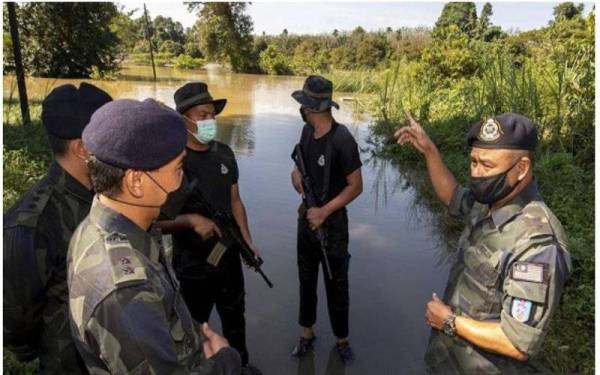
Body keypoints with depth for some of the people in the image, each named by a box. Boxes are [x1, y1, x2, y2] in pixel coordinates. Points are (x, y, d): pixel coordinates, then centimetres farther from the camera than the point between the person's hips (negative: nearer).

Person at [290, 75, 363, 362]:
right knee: (306, 279, 18)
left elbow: (355, 186, -17)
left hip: (333, 223, -6)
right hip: (306, 217, 7)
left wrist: (324, 212, -20)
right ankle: (307, 332, 37)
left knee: (336, 285, 10)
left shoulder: (342, 139, -22)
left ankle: (341, 339, 31)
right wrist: (297, 173, -6)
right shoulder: (307, 130, 0)